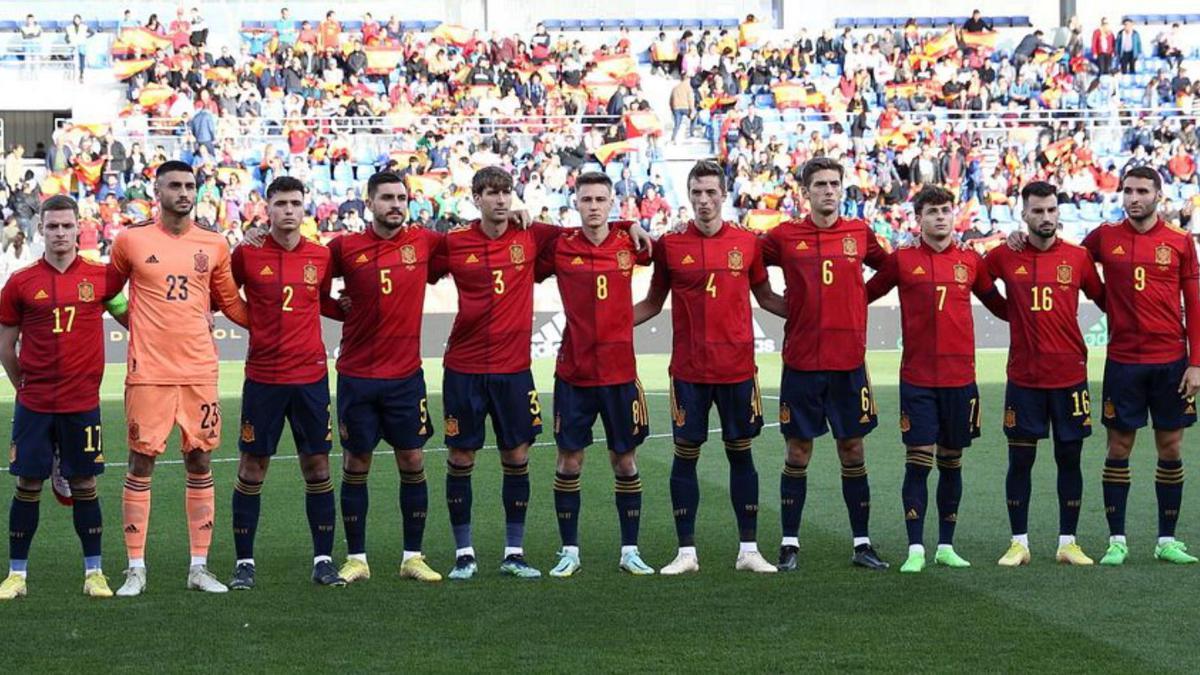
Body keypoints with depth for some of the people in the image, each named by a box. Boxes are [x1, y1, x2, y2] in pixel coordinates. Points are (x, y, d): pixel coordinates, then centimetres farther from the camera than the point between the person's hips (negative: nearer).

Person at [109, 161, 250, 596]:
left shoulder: (214, 246, 8)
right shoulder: (130, 242, 2)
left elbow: (232, 304, 16)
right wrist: (145, 325, 10)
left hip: (200, 370, 2)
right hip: (148, 371, -2)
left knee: (200, 463, 5)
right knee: (141, 464, 0)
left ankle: (199, 567, 12)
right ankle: (135, 568, 7)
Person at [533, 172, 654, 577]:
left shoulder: (629, 243, 1)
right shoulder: (560, 248, -2)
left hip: (620, 372, 1)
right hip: (573, 373, -1)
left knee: (625, 460, 6)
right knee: (569, 460, 2)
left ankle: (629, 551, 15)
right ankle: (569, 551, 13)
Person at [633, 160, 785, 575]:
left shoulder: (747, 242, 2)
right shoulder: (670, 245, 0)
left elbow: (765, 296, 14)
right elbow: (653, 303, 10)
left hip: (738, 367, 1)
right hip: (688, 370, -1)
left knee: (741, 452, 7)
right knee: (685, 455, 3)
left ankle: (749, 550, 14)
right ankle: (687, 552, 10)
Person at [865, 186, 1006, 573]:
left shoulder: (970, 261, 8)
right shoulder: (902, 261, 2)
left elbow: (999, 305, 17)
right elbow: (865, 295, 9)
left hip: (960, 377, 2)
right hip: (917, 378, -2)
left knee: (951, 463, 8)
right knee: (918, 462, -5)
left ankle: (946, 547, 17)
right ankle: (916, 550, -2)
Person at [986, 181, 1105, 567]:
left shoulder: (1078, 257, 3)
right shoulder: (1005, 257, 1)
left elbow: (1104, 299, 11)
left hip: (1070, 375, 1)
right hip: (1023, 377, -1)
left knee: (1069, 458, 5)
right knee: (1020, 460, 2)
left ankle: (1068, 543, 13)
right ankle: (1019, 543, 11)